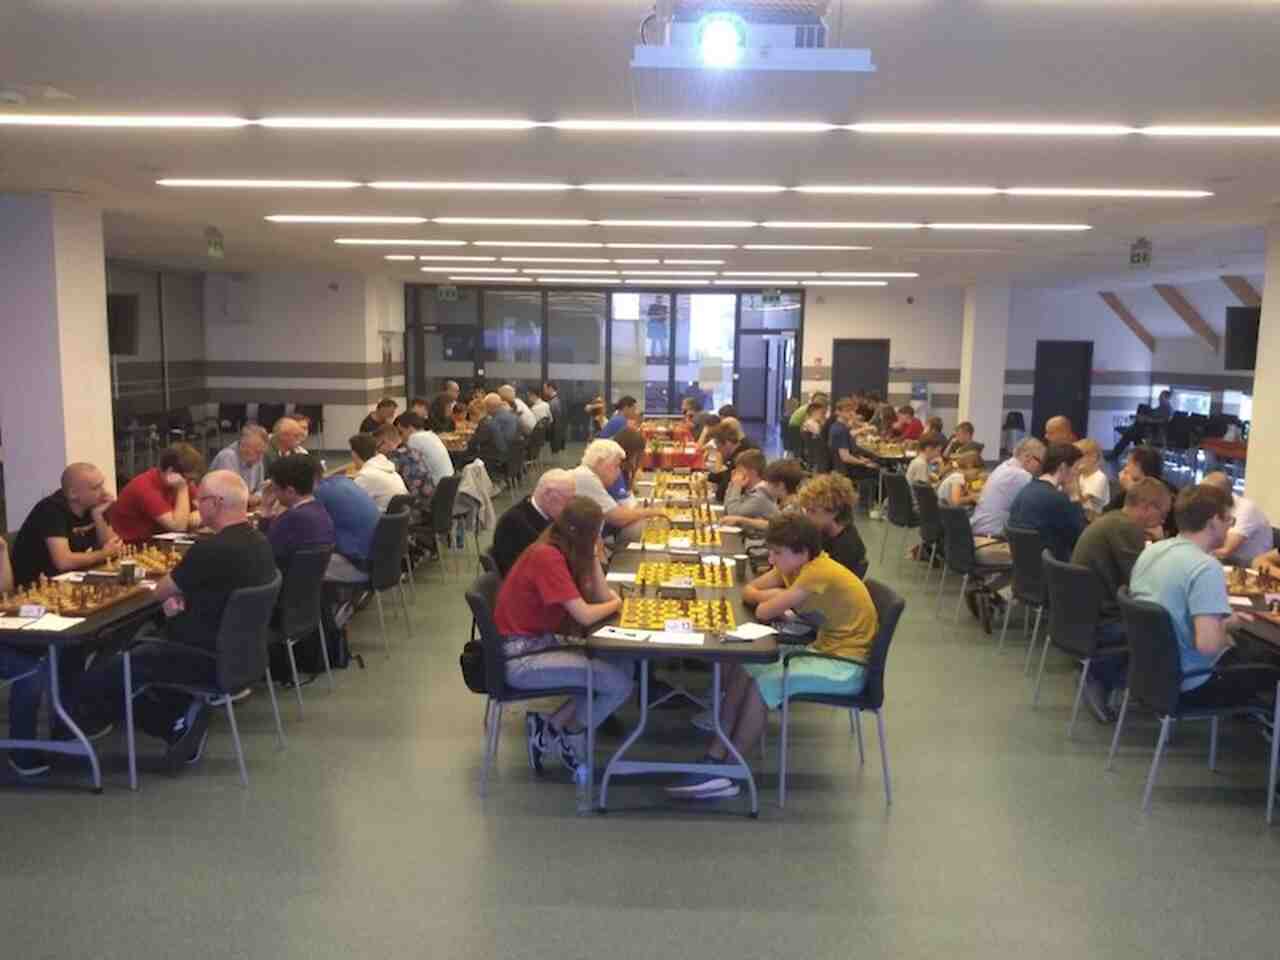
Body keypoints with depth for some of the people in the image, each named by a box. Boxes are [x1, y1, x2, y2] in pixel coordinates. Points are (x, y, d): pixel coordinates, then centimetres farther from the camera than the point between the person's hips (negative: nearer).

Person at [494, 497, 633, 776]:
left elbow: (603, 597, 5)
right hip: (520, 657, -10)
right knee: (620, 683, -14)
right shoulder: (547, 557, -21)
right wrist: (617, 603, -2)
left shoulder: (563, 552, 7)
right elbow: (585, 616, -22)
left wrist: (593, 556, -4)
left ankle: (551, 726, 7)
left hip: (541, 642, 10)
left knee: (623, 666, 1)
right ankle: (571, 732, 12)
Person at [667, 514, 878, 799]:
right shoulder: (794, 564, 2)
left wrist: (774, 599, -5)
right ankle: (715, 757, -2)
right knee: (741, 670, -2)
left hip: (846, 666, -9)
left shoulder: (819, 573, -26)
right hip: (825, 650, 9)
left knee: (763, 685, -22)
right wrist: (777, 598, -15)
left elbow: (764, 612, -28)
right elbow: (748, 591, 5)